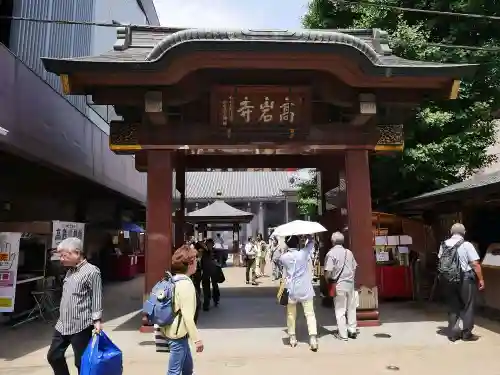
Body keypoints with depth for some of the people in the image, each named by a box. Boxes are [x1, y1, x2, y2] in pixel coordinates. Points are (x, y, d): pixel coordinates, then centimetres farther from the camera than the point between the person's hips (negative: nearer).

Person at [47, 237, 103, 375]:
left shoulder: (92, 271, -13)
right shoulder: (70, 271, 12)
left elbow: (97, 298, -14)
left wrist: (97, 320, -19)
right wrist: (63, 320, 21)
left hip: (81, 326, -8)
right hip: (62, 325, 9)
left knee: (81, 362, 1)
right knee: (53, 356, 16)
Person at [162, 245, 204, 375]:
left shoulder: (175, 280, 6)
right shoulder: (186, 284, -21)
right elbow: (188, 316, -23)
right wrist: (197, 339, -17)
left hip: (175, 331, 10)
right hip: (178, 334, -10)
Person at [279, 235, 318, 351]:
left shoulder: (284, 257, -5)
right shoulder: (303, 253, -9)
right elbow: (311, 242, 5)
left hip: (291, 290, 2)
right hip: (305, 290, -2)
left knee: (291, 315, 15)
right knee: (310, 314, -1)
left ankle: (292, 338, 21)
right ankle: (313, 338, -10)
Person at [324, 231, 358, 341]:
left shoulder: (331, 253, -12)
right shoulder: (349, 252, 6)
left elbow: (328, 272, -17)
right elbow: (354, 268, 12)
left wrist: (328, 282, 1)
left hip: (339, 284, -5)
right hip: (350, 283, 5)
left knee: (340, 310, 4)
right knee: (351, 308, 16)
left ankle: (343, 334, 10)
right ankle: (352, 330, 26)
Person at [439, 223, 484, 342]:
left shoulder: (443, 245, 5)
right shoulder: (466, 245, -11)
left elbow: (440, 261, 13)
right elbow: (475, 264, -13)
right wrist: (481, 279, -5)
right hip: (465, 280, -4)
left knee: (453, 307, 12)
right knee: (467, 307, 9)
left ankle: (453, 333, 15)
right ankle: (467, 334, 14)